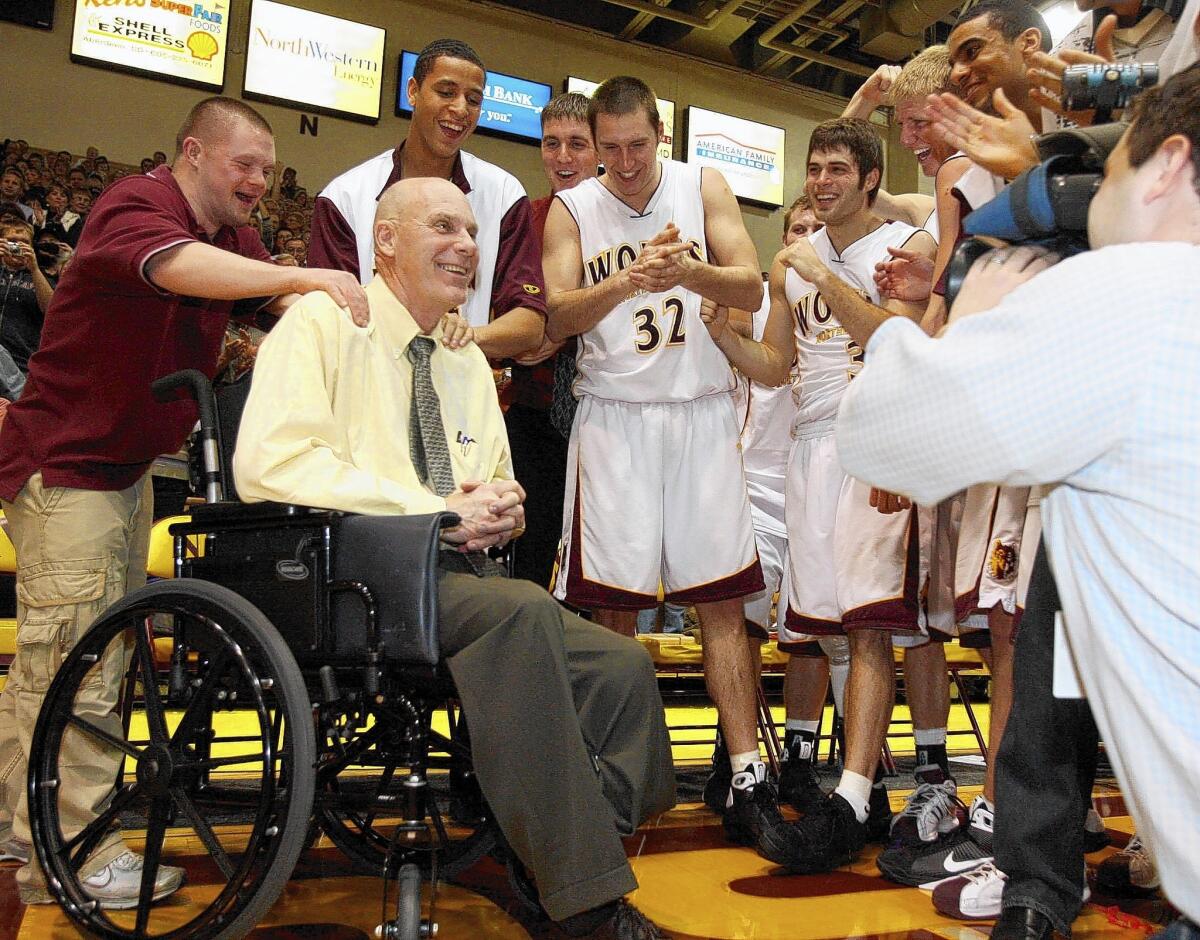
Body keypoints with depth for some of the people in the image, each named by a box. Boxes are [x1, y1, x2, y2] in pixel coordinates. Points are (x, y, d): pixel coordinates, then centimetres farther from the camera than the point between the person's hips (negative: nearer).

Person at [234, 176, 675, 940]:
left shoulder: (467, 362, 21)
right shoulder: (325, 323, 0)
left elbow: (498, 485, 28)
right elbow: (272, 463, -16)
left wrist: (503, 507, 0)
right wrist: (436, 509, -18)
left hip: (450, 581, 7)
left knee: (621, 664, -13)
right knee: (523, 611, -33)